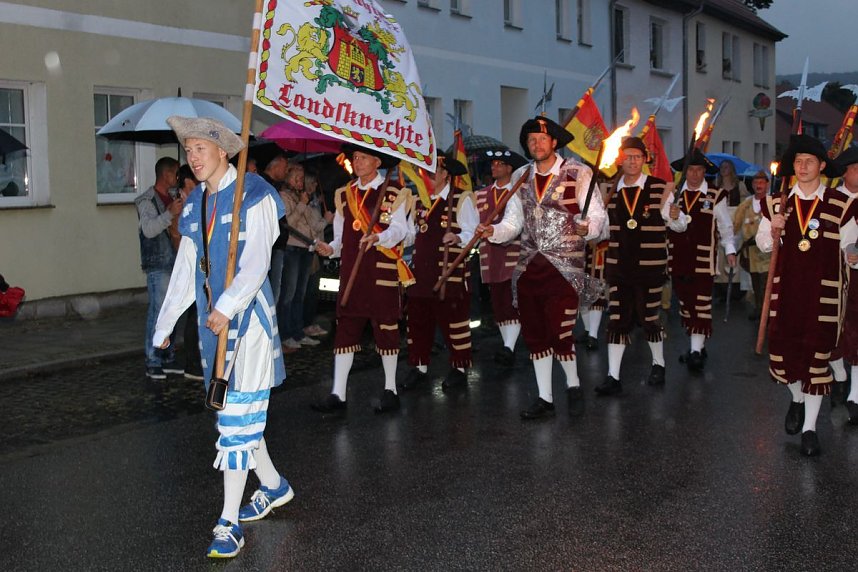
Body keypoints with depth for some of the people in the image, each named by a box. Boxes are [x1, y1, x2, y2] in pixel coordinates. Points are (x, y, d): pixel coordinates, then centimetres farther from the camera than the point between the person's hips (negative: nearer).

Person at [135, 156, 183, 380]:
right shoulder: (148, 200, -8)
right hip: (158, 265, -9)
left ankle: (168, 358, 18)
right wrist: (170, 214, -31)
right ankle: (152, 363, -5)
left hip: (173, 263, 9)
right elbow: (149, 229, -22)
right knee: (158, 312, -9)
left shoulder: (170, 199, 18)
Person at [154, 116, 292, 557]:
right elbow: (185, 269, 16)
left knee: (239, 414, -7)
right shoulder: (195, 203, 13)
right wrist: (164, 324, 17)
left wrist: (228, 306, -30)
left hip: (247, 314, -7)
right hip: (211, 318, 7)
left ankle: (229, 522, -3)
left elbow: (256, 262, -17)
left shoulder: (253, 197, -8)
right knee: (239, 412, 15)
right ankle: (273, 486, 34)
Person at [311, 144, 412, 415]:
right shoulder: (343, 195, 15)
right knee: (345, 328, 2)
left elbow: (399, 230, -8)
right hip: (351, 269, 4)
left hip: (382, 270, -4)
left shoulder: (391, 194, 0)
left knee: (385, 327, 2)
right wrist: (331, 248, -3)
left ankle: (390, 391, 16)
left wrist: (377, 237, -26)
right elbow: (341, 235, 17)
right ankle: (338, 396, 3)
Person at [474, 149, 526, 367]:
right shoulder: (481, 195, 15)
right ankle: (508, 346, 18)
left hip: (514, 254, -5)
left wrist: (495, 231, -31)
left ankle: (509, 348, -17)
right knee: (497, 303, 8)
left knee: (512, 302, -11)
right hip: (490, 257, 5)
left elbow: (515, 221, -18)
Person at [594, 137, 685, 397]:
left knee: (649, 317, 8)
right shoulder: (611, 190, 5)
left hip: (650, 266, -2)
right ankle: (613, 377, 4)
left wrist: (675, 216, -22)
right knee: (617, 319, 2)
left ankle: (658, 364, 31)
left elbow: (679, 227, 0)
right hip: (618, 265, 3)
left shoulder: (659, 188, -4)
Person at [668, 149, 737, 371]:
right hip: (678, 259, 4)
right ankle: (696, 347, 22)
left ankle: (696, 351, -7)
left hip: (703, 259, -3)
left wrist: (730, 250, 8)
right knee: (685, 303, 10)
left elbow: (725, 226, 8)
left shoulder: (716, 196, 1)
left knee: (701, 304, -8)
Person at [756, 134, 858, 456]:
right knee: (782, 347, 5)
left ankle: (809, 427, 11)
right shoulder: (777, 203, 8)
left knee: (817, 353, 0)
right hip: (785, 288, 2)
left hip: (824, 290, -2)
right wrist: (774, 231, -6)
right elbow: (763, 245, 10)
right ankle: (796, 399, 37)